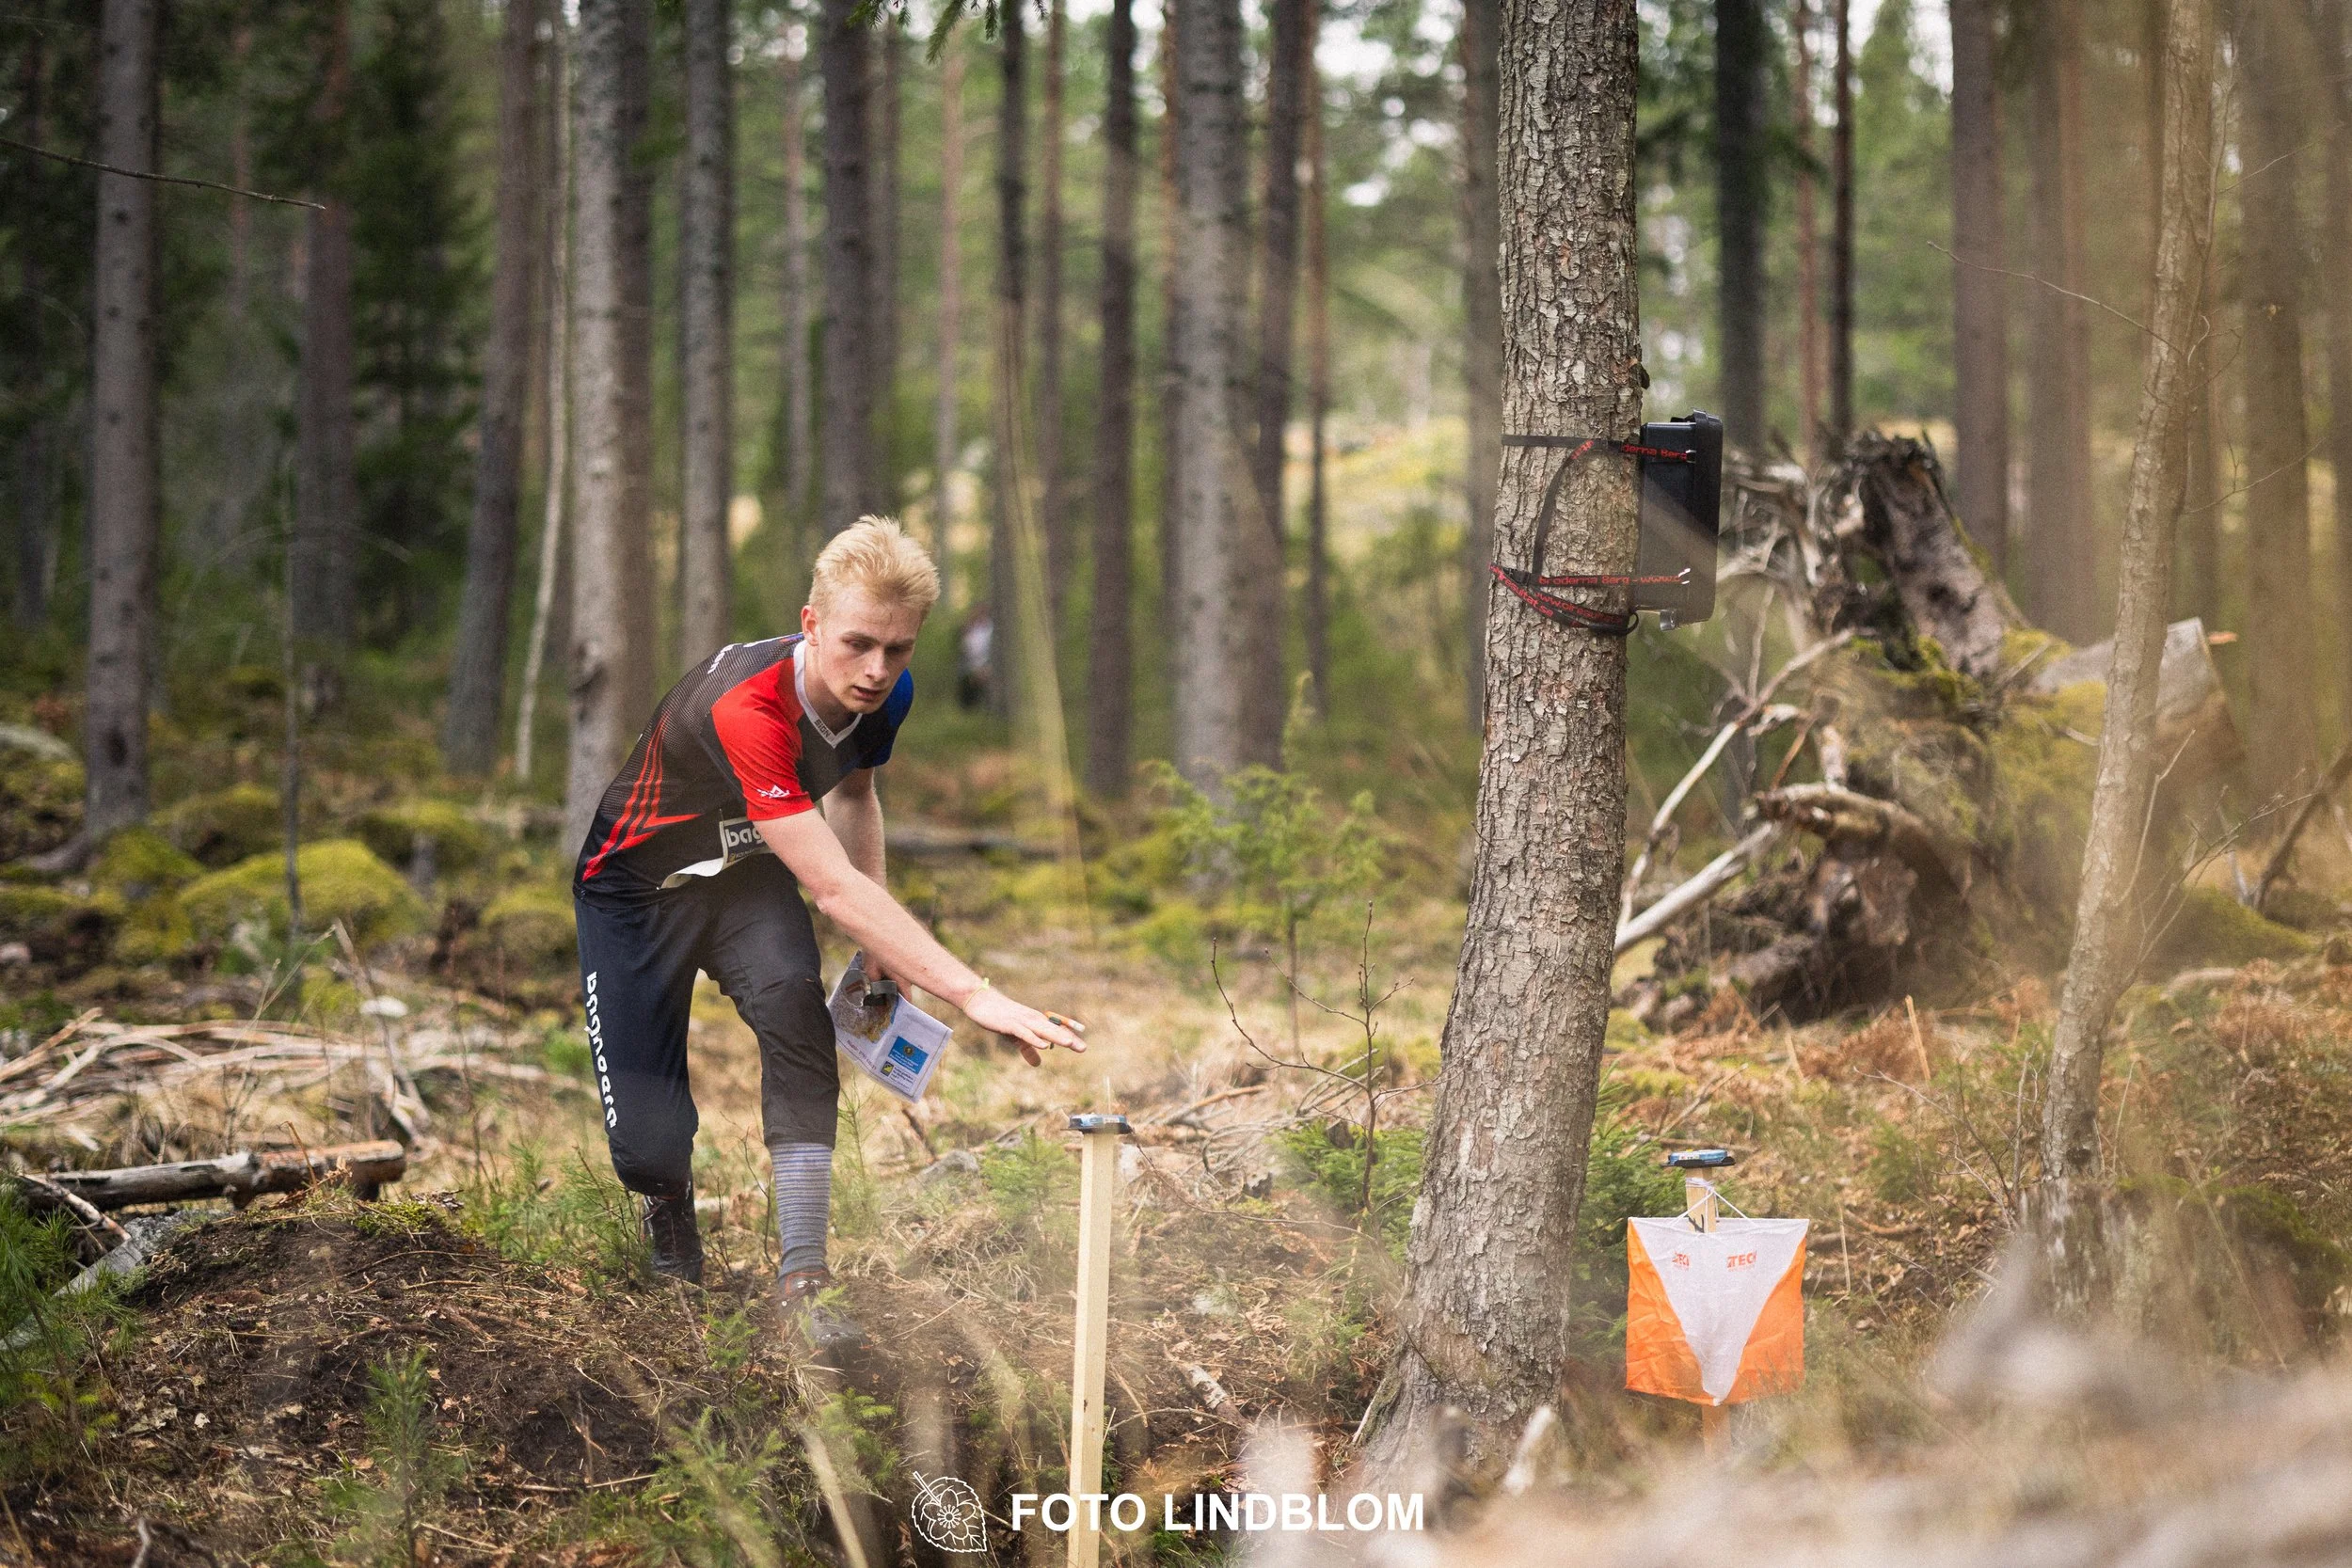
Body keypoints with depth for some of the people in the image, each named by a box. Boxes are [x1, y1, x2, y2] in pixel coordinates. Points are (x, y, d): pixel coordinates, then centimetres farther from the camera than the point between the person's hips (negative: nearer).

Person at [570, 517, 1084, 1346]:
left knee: (792, 998, -30)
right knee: (647, 1147, -12)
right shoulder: (745, 707, -40)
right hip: (637, 885, -5)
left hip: (747, 875, 5)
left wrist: (880, 946, -1)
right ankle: (669, 1206, 31)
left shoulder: (886, 692, -15)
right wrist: (973, 995, -51)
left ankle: (803, 1281, -25)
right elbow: (834, 886, -45)